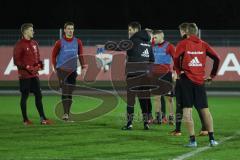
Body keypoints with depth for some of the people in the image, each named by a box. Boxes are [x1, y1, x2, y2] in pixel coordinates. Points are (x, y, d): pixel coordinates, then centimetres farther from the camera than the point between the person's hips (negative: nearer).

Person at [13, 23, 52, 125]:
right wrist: (27, 67, -20)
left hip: (34, 75, 7)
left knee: (38, 95, 4)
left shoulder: (34, 43, 12)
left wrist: (40, 64, 1)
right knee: (24, 96, 1)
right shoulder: (20, 45, -9)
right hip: (24, 75, -7)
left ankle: (42, 118, 5)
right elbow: (16, 61, -11)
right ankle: (25, 120, 8)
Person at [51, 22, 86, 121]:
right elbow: (53, 55, 6)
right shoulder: (60, 43, -3)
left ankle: (67, 115, 15)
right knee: (65, 92, -12)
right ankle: (65, 113, -14)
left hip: (73, 71, 4)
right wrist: (55, 68, 0)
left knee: (70, 93, 7)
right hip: (62, 70, -3)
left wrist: (83, 67, 6)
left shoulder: (77, 42, 5)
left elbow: (80, 55, 13)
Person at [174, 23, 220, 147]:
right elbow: (217, 58, 3)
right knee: (205, 110, 9)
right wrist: (212, 75, 12)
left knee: (187, 110, -2)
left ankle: (192, 140, -7)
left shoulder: (183, 43, -2)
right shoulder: (203, 44, 8)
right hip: (200, 80, 3)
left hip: (186, 79, -3)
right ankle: (212, 139, 8)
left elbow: (176, 59, -17)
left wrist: (179, 71, -2)